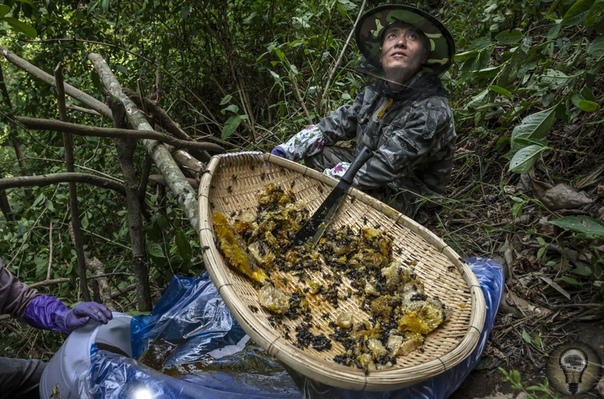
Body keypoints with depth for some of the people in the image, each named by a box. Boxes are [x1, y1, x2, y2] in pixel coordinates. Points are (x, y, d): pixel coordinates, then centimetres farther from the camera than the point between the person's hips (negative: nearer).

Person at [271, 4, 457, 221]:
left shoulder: (432, 111, -26)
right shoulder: (377, 91, -3)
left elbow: (385, 166, -30)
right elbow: (336, 123, 0)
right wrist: (286, 151, -12)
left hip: (399, 198, -7)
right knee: (309, 151, -4)